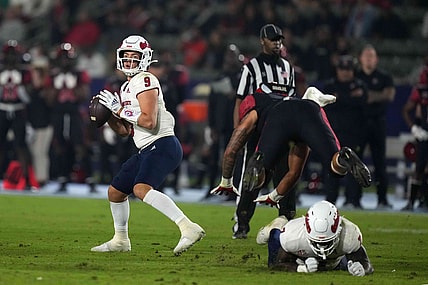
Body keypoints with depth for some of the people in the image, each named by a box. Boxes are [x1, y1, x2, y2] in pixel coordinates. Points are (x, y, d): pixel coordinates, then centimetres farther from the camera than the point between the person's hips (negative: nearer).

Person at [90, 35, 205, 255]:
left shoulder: (145, 81, -10)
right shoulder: (126, 87, 19)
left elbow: (149, 122, -22)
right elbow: (125, 130, 23)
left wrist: (120, 109, -13)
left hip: (162, 145, -10)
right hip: (147, 151, 10)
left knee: (142, 189, -31)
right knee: (115, 191, 19)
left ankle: (188, 228, -38)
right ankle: (120, 241, 38)